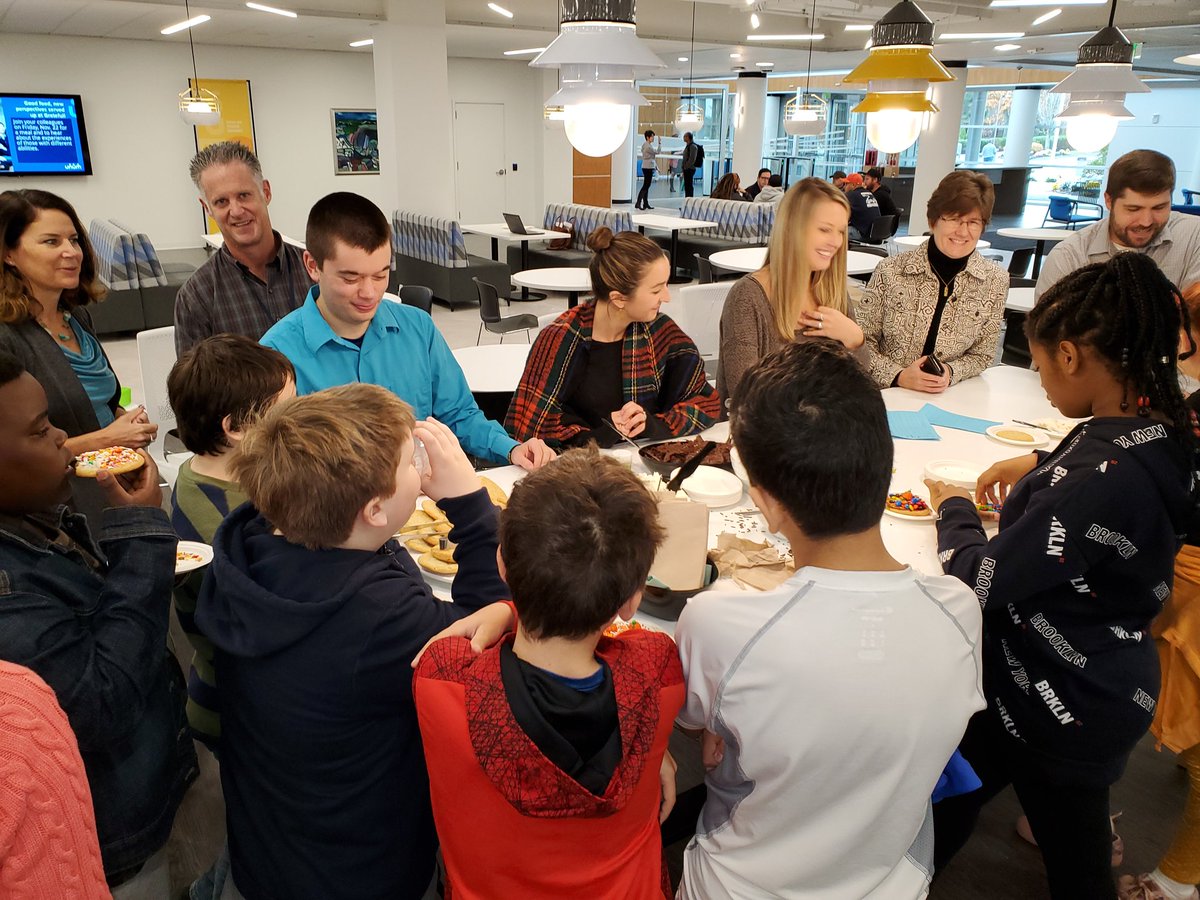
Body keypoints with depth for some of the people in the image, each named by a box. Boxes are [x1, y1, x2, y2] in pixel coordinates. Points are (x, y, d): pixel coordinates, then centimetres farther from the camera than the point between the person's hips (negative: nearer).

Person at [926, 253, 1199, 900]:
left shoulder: (1102, 477, -34)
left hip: (1064, 711, -9)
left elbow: (981, 581, -26)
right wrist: (1042, 466, 10)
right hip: (1102, 688, 9)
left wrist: (954, 509, -8)